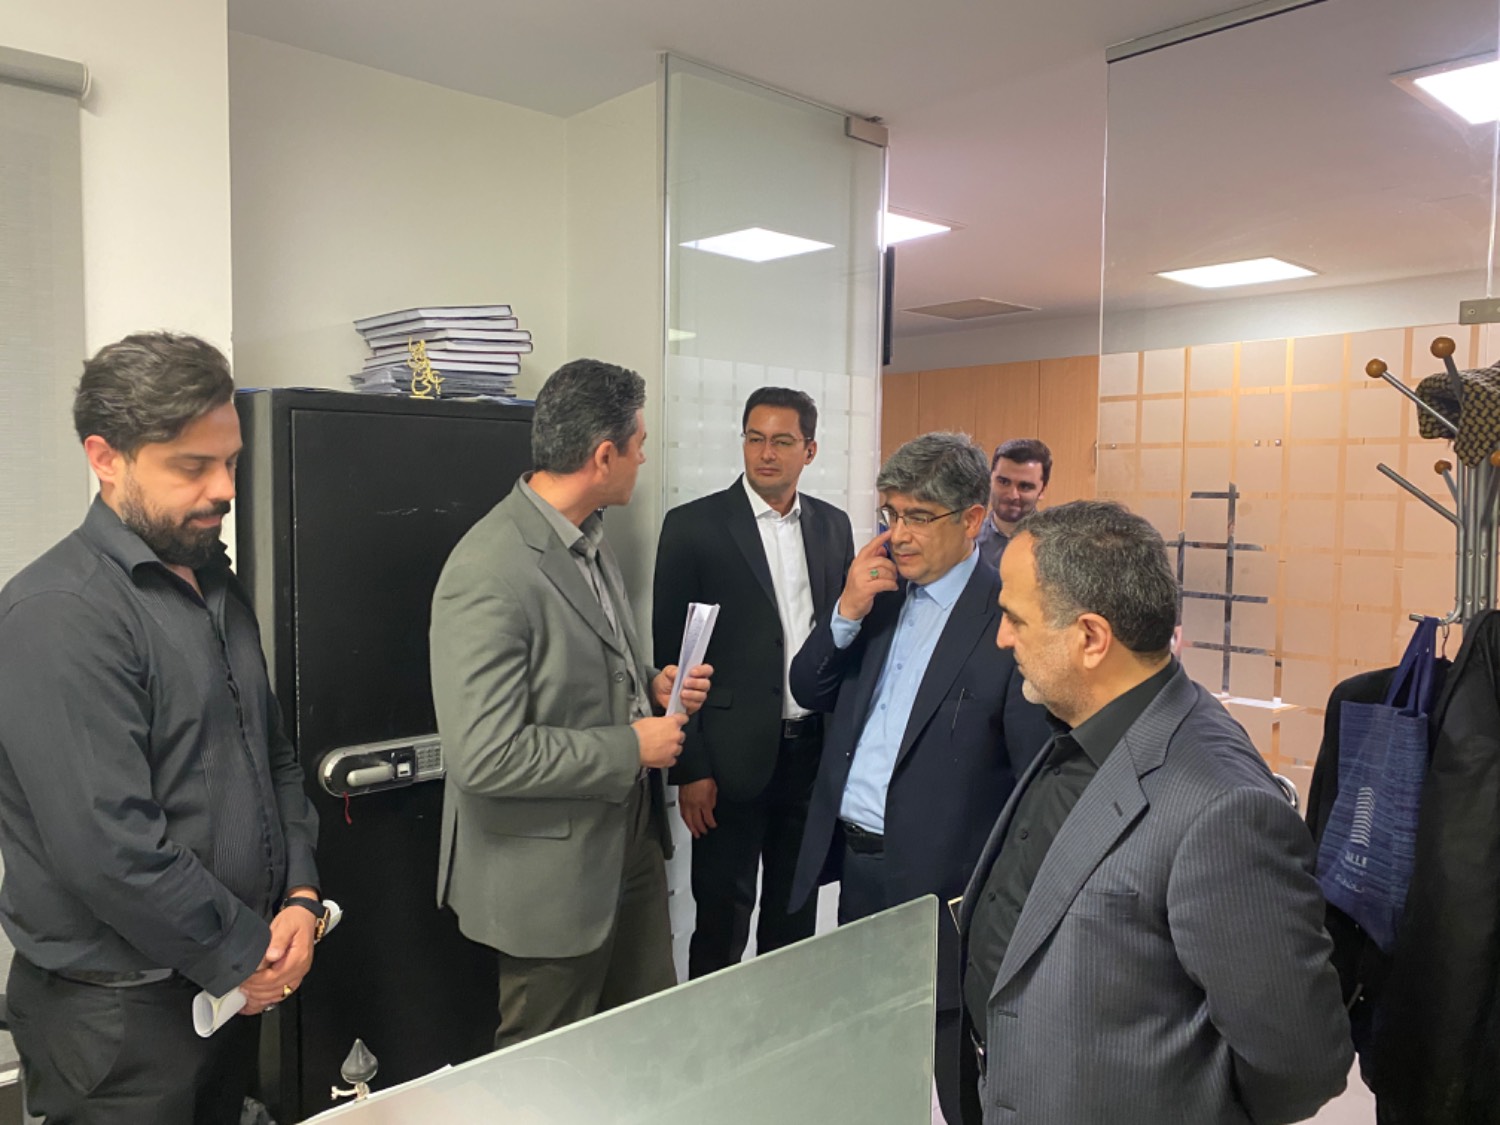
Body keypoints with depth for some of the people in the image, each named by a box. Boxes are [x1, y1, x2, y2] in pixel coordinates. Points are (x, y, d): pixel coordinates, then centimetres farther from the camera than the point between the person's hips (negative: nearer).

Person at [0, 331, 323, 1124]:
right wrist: (242, 956, -14)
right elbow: (108, 848, -25)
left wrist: (300, 897, -1)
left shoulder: (215, 584, 7)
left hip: (234, 985, 7)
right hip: (116, 1016, -7)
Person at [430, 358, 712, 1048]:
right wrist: (631, 747, -20)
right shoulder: (489, 576, -25)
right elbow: (485, 756, -28)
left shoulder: (587, 539, 6)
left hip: (632, 837, 9)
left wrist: (651, 685, 0)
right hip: (554, 868, -8)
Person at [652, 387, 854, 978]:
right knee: (722, 922, 8)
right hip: (733, 757, -4)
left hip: (816, 750, 4)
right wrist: (689, 768, -9)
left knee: (796, 916, 18)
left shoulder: (833, 525, 7)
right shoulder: (693, 526, -6)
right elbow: (670, 653, -7)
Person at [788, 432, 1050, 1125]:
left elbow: (1038, 772, -16)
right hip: (854, 861, 6)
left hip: (942, 881, -6)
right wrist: (847, 612, -9)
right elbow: (809, 693, 7)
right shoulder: (879, 591, 5)